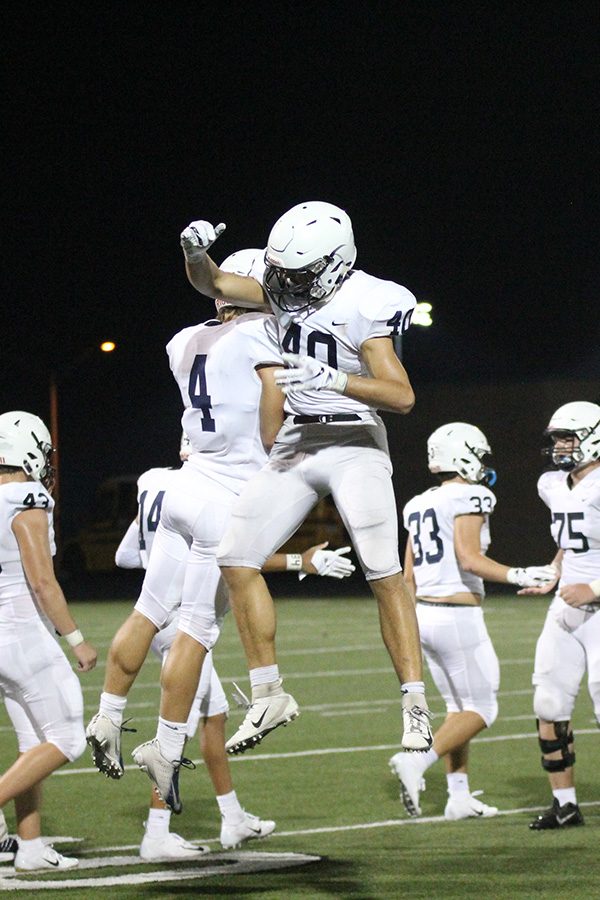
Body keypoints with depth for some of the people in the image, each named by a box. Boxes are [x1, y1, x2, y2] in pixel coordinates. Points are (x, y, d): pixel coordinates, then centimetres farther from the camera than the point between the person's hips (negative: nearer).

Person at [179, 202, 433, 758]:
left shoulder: (365, 306, -15)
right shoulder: (285, 287, 4)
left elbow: (402, 397, -20)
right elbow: (211, 284, 16)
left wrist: (335, 381, -33)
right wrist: (196, 251, -6)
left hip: (354, 446, -7)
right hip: (295, 447, 7)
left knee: (384, 574, -16)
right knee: (237, 560, -2)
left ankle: (416, 708, -12)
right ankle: (269, 697, 6)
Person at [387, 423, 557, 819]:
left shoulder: (419, 505, 13)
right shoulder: (470, 498, -10)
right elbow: (469, 557, -22)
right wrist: (516, 576, -21)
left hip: (424, 612, 8)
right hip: (459, 617, -8)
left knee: (459, 707, 17)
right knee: (481, 711, -1)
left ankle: (460, 796, 14)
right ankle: (416, 762, -18)